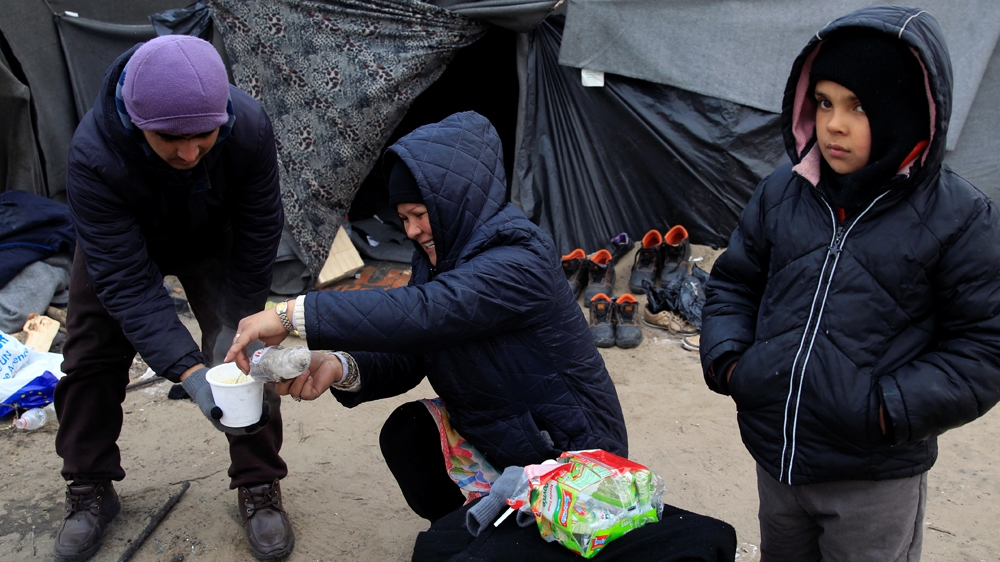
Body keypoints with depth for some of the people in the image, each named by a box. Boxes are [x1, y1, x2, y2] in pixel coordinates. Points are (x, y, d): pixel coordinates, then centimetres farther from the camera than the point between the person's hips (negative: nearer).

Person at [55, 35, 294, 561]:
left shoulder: (249, 127, -37)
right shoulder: (93, 155, -41)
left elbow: (257, 239, -22)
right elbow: (125, 279, -38)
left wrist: (235, 325, -18)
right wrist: (188, 370, -46)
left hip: (212, 240, 0)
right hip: (118, 242, 0)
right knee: (92, 355, 3)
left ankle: (258, 487, 9)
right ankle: (89, 491, 24)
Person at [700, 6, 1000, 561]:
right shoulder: (781, 192, 0)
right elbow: (733, 282, 11)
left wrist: (891, 409, -17)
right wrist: (727, 359, -4)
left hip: (875, 480, -4)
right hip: (775, 457, 4)